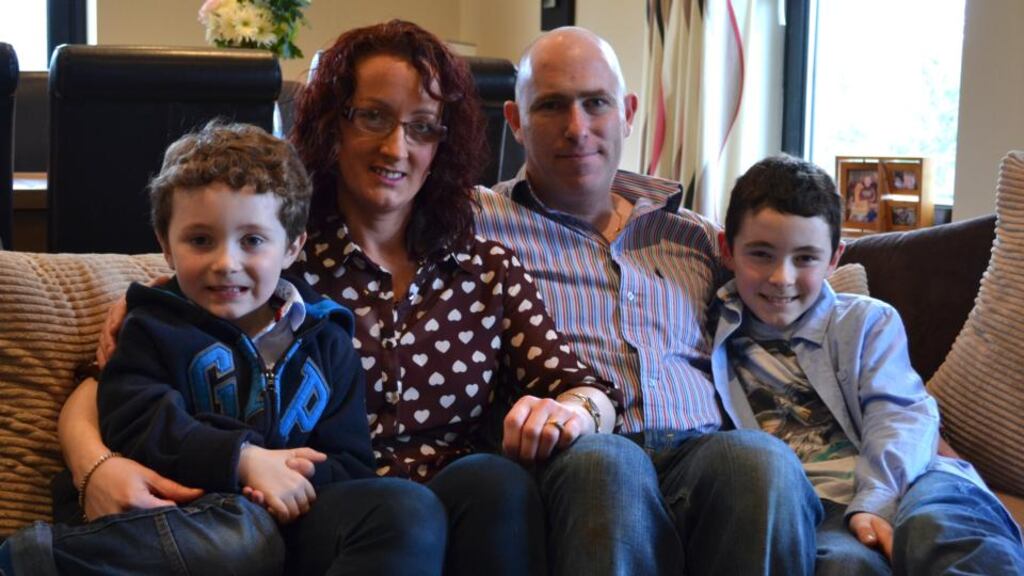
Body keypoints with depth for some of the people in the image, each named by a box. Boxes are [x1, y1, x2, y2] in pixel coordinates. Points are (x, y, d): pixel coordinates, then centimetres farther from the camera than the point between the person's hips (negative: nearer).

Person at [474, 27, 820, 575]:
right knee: (606, 462, -38)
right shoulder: (478, 225, 13)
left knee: (761, 458, -31)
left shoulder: (693, 235, 25)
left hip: (700, 449, 4)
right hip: (569, 459, -3)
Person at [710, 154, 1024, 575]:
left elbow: (901, 415, 2)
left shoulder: (868, 321, 20)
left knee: (937, 526, -36)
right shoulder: (716, 333, 20)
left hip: (891, 490, 1)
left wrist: (876, 501, -15)